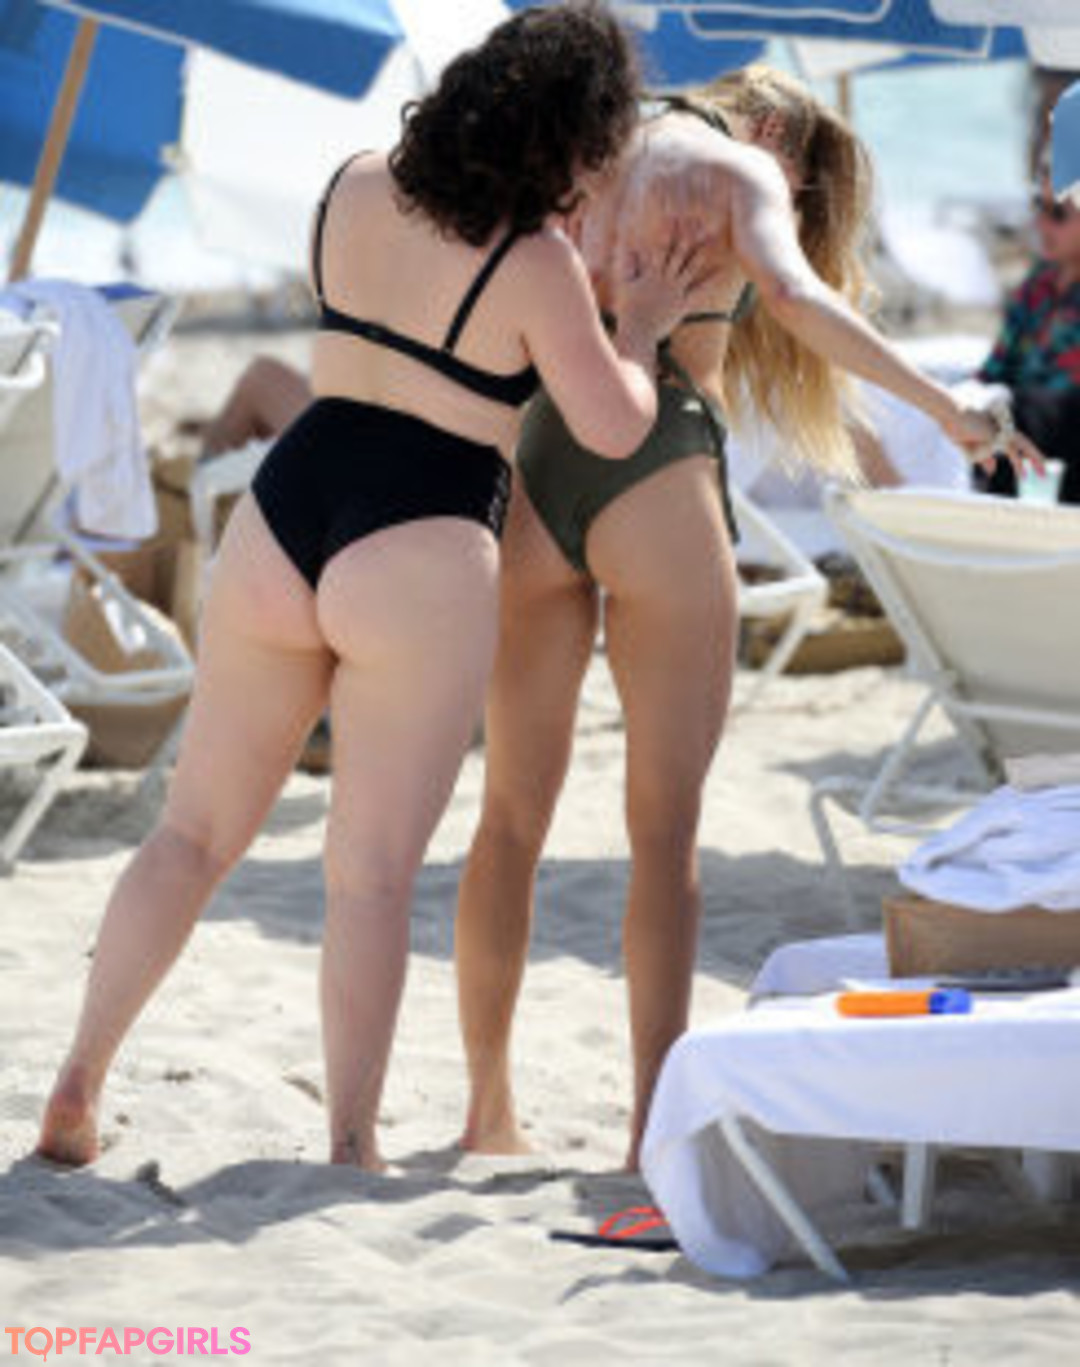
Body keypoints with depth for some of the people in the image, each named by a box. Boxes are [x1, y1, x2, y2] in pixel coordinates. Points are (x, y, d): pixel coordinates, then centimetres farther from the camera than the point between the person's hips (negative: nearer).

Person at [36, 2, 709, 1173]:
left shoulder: (355, 189, 6)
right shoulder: (537, 264, -12)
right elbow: (616, 427, -6)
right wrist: (641, 326, 12)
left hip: (281, 520, 5)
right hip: (418, 561, -5)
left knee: (194, 831, 14)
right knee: (371, 870, 2)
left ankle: (79, 1083, 12)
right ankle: (351, 1144, 5)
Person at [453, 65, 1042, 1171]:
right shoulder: (742, 168, 6)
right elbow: (796, 298, -13)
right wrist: (945, 409, -12)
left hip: (526, 464, 5)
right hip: (656, 467, -5)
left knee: (513, 812, 12)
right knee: (665, 823, 0)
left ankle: (488, 1109, 17)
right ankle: (655, 1121, -5)